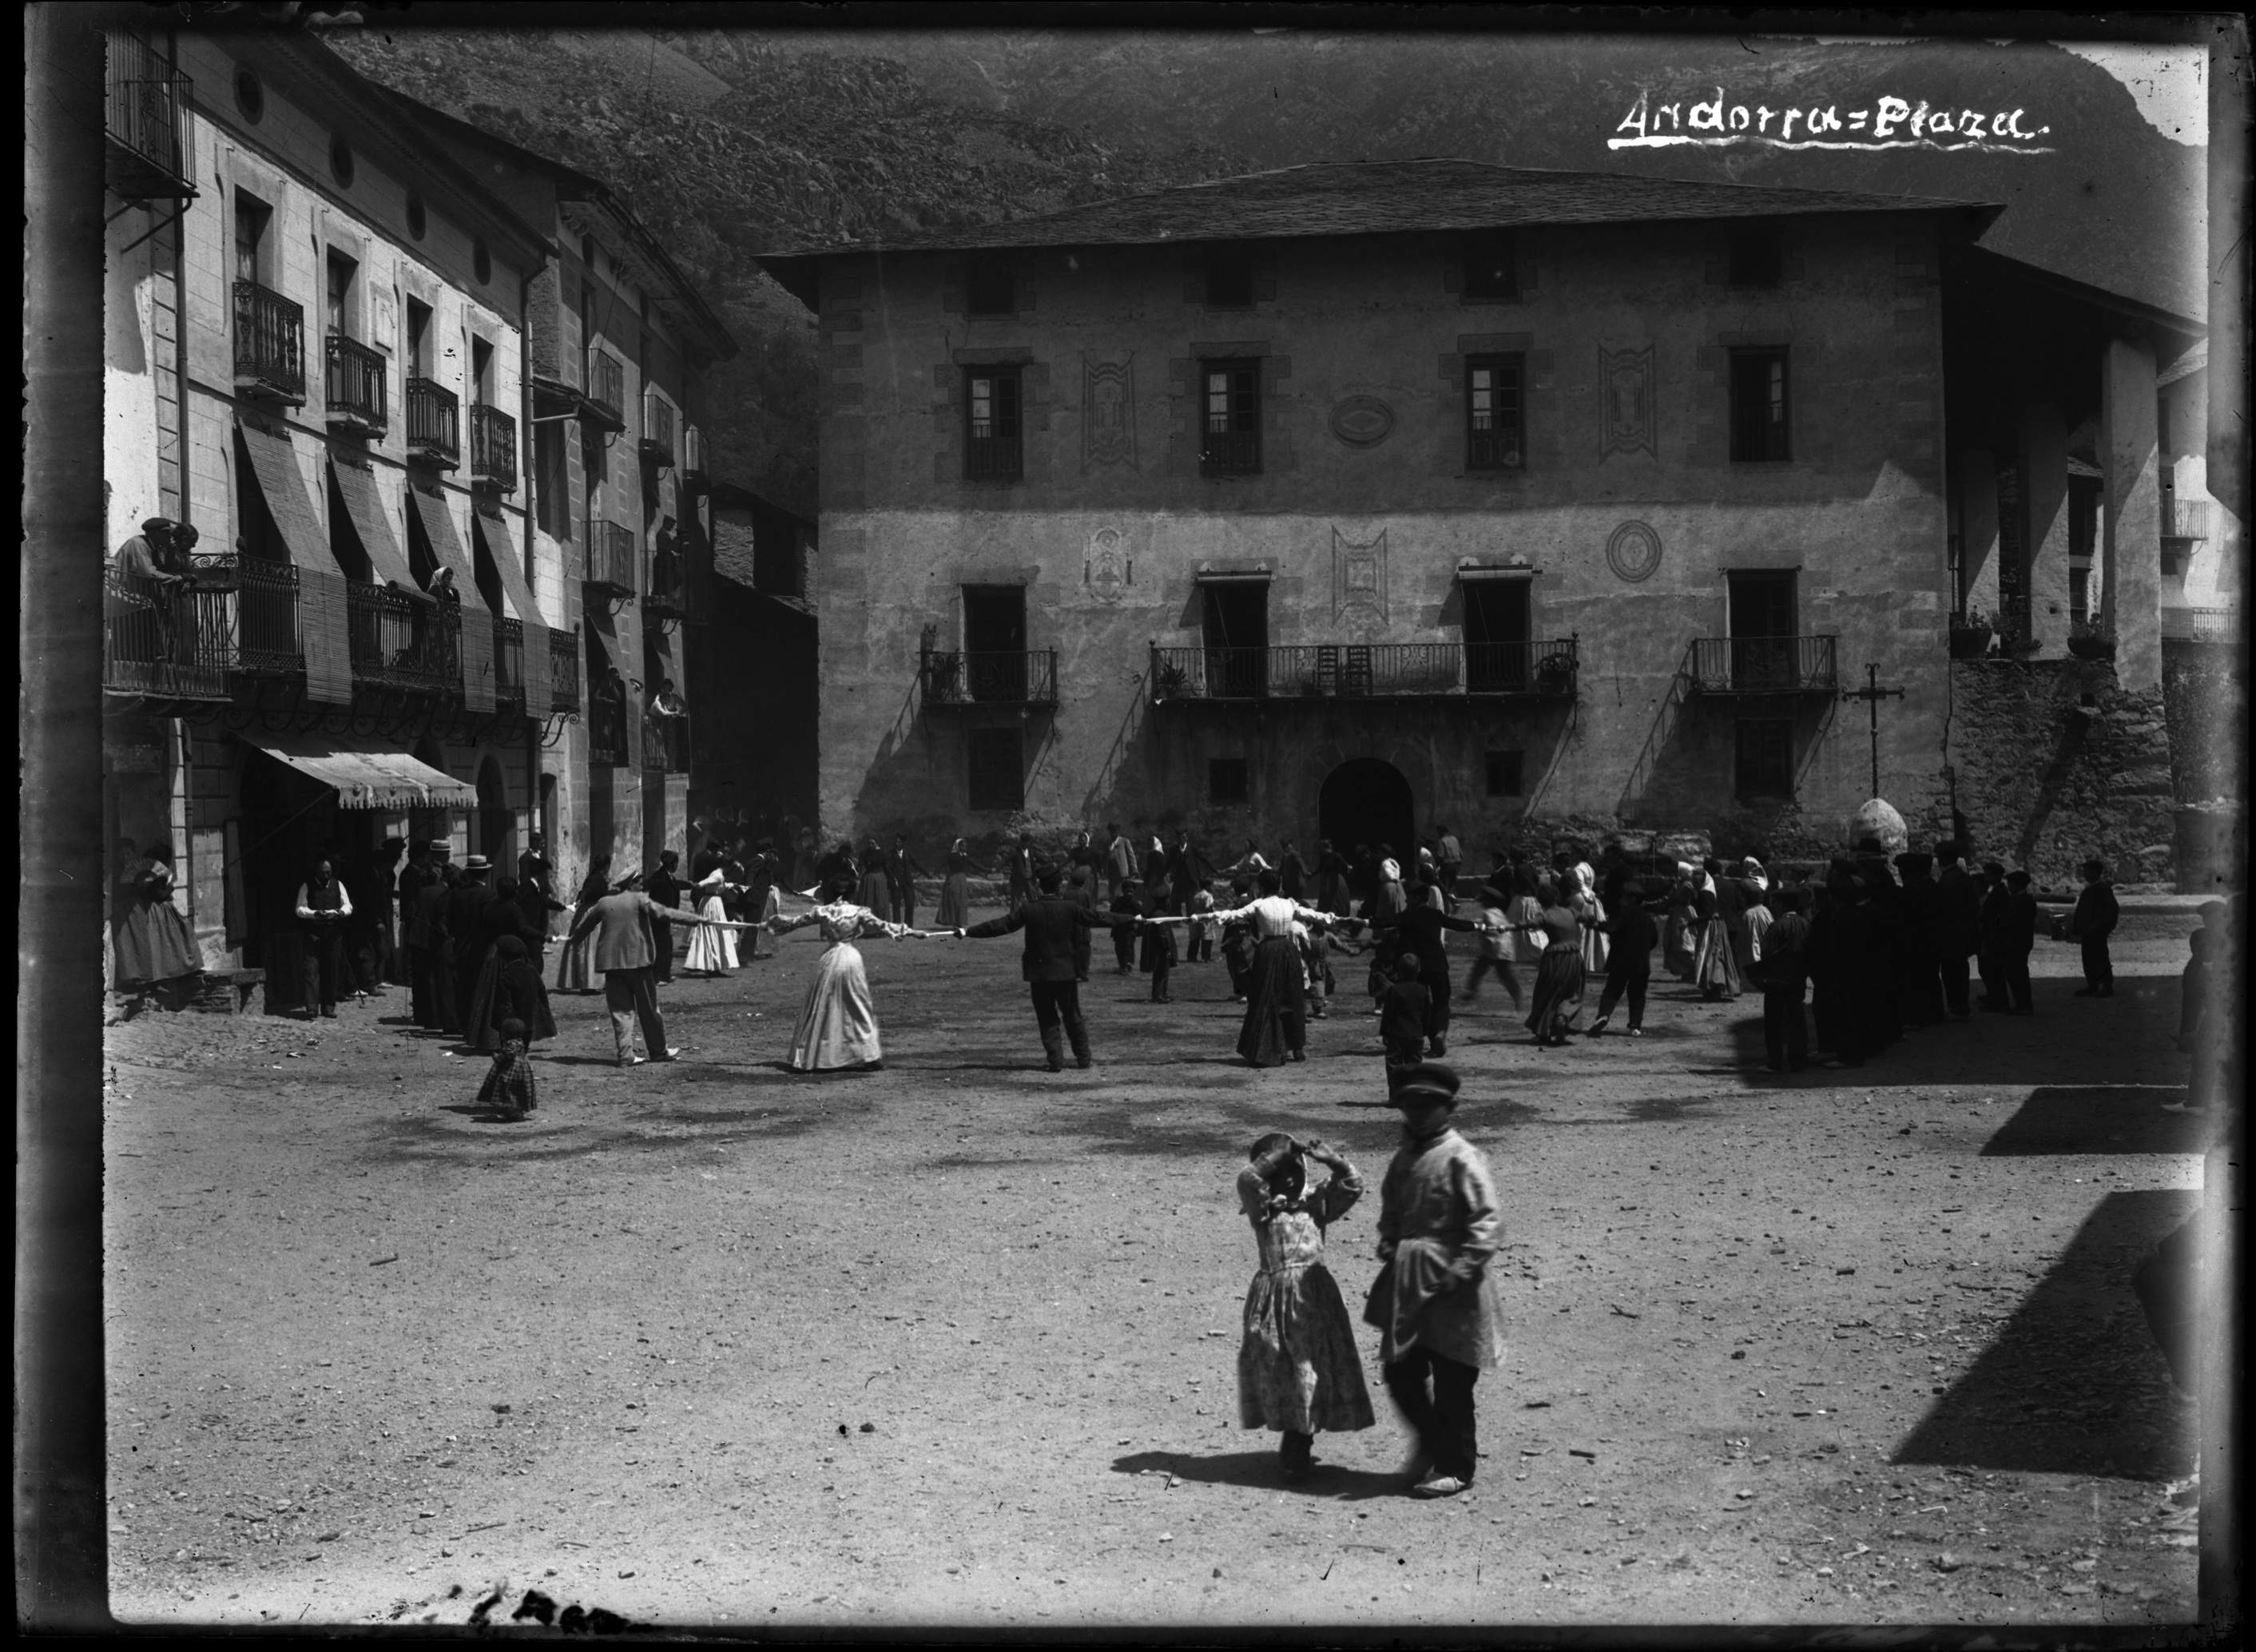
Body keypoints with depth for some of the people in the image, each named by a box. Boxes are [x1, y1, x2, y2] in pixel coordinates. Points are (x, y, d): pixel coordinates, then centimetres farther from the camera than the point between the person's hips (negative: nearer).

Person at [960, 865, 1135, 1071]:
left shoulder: (1028, 909, -8)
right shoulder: (1070, 908, -6)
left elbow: (1000, 925, -7)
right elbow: (1097, 918, 3)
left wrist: (968, 932, -1)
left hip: (1039, 972, -1)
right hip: (1066, 971, 1)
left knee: (1047, 1019, 7)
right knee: (1072, 1016, 14)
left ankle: (1056, 1061, 1)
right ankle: (1083, 1058, 18)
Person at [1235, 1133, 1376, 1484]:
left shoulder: (1316, 1203, 10)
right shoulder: (1262, 1207, 2)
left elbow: (1353, 1185, 3)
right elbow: (1246, 1179, -16)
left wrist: (1333, 1161, -8)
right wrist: (1277, 1154, -14)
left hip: (1314, 1295, 2)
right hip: (1275, 1298, -2)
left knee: (1312, 1370, 2)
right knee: (1281, 1375, 1)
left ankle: (1297, 1451, 15)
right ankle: (1293, 1451, 13)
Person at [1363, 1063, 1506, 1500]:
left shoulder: (1461, 1158, -13)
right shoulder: (1405, 1156, 11)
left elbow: (1489, 1222, -17)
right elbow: (1391, 1210, 25)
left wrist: (1459, 1271, -21)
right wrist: (1388, 1244, 7)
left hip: (1451, 1289, -7)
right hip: (1409, 1284, 7)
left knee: (1451, 1383, 2)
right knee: (1399, 1371, 10)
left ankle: (1455, 1468, 17)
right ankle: (1432, 1441, 32)